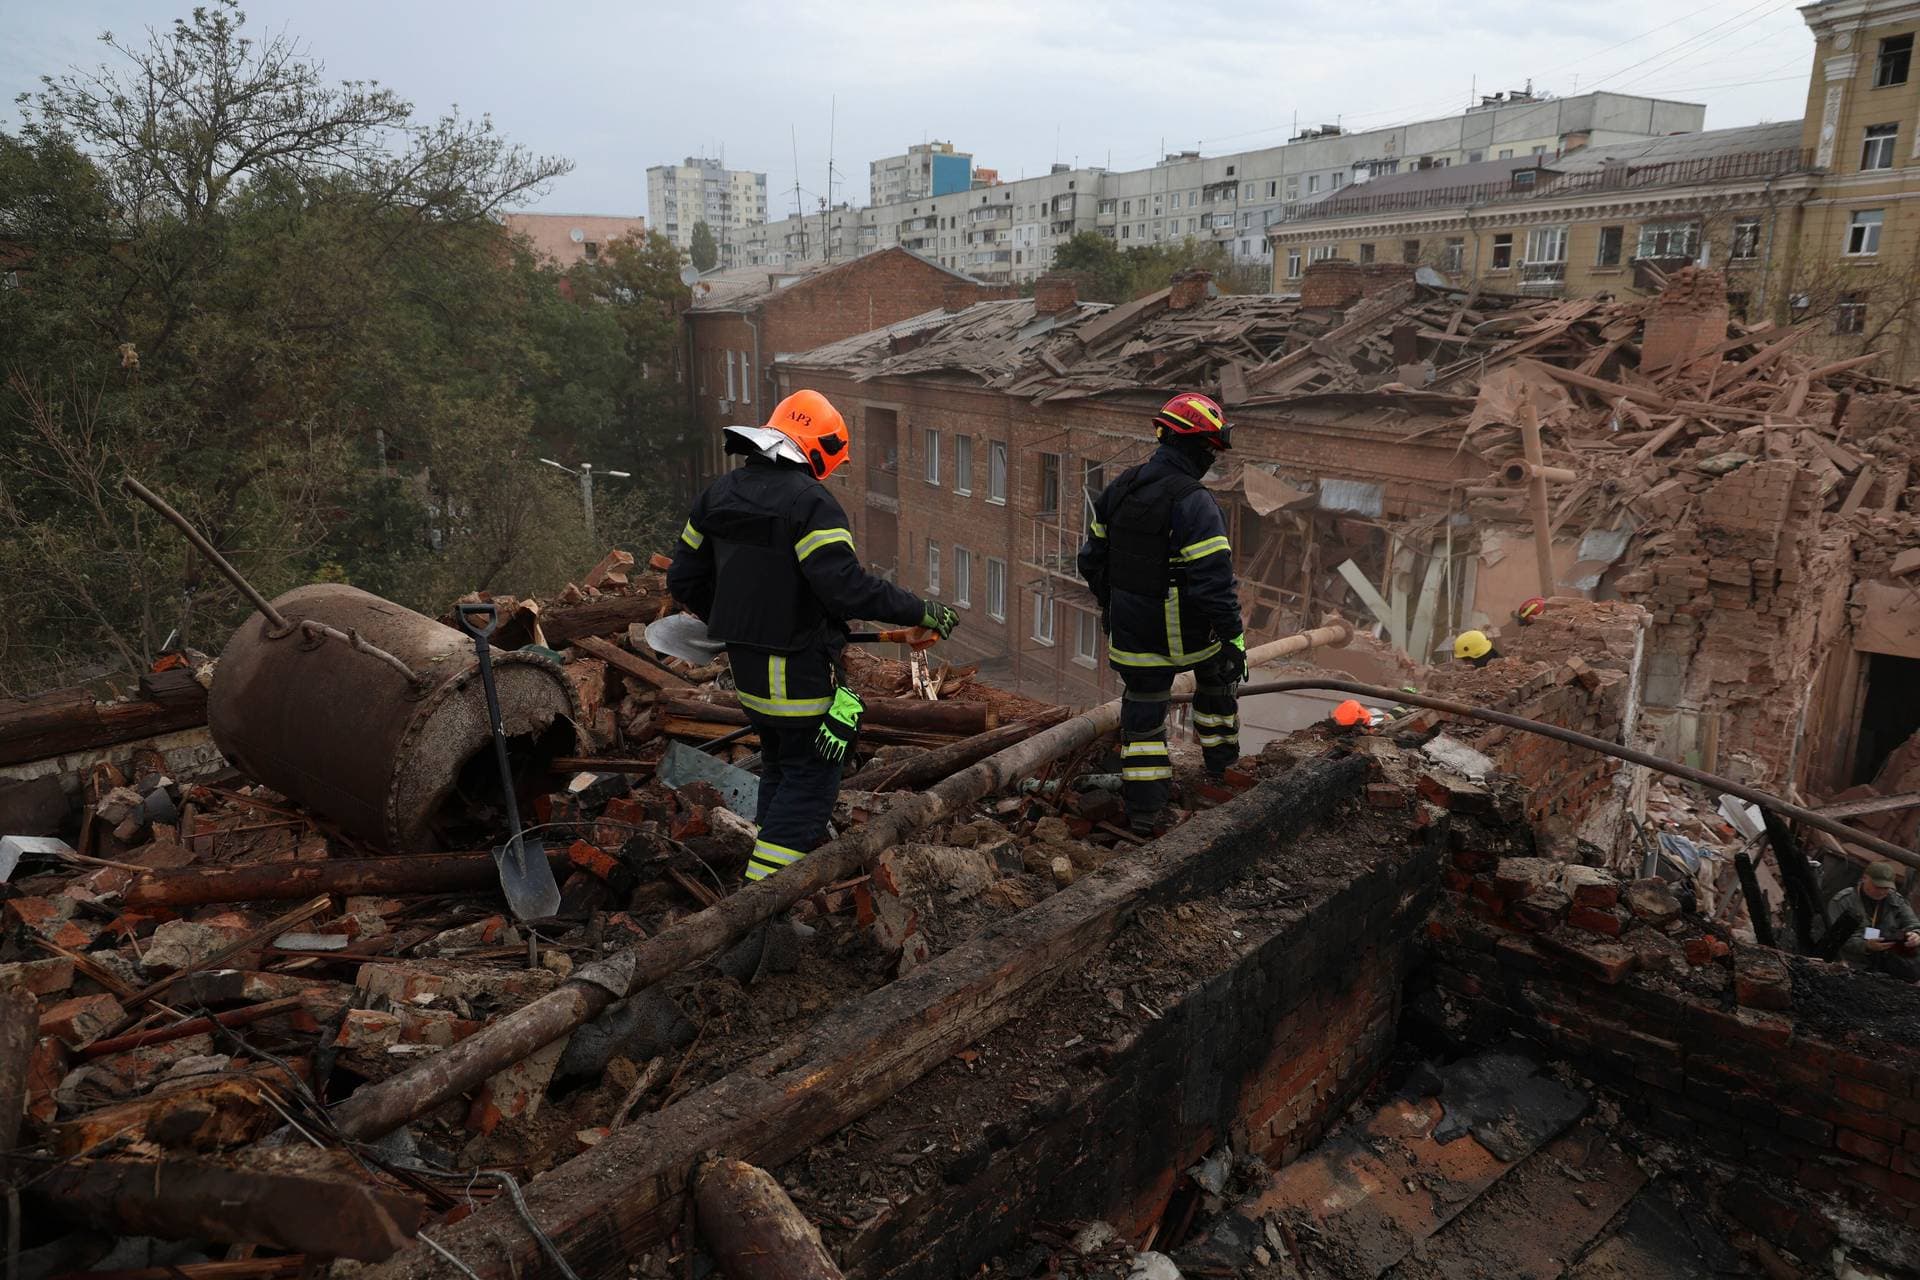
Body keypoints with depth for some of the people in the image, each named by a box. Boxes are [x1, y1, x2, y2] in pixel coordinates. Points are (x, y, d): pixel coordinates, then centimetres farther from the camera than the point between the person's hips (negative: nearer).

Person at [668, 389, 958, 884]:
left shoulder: (718, 493, 6)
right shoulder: (810, 502, -19)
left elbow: (683, 578, 11)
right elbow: (846, 587, -28)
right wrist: (919, 611, -19)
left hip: (745, 665, 8)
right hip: (800, 672, -8)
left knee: (778, 764, 25)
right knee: (810, 776, 5)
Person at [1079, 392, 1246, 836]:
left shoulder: (1120, 487, 0)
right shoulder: (1194, 504, -22)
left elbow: (1092, 558, 9)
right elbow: (1214, 582, -25)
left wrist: (1107, 606, 23)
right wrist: (1234, 640, -16)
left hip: (1131, 629, 4)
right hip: (1188, 633, -4)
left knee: (1142, 714, 12)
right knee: (1216, 677, 27)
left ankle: (1145, 808, 14)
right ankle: (1221, 755, 45)